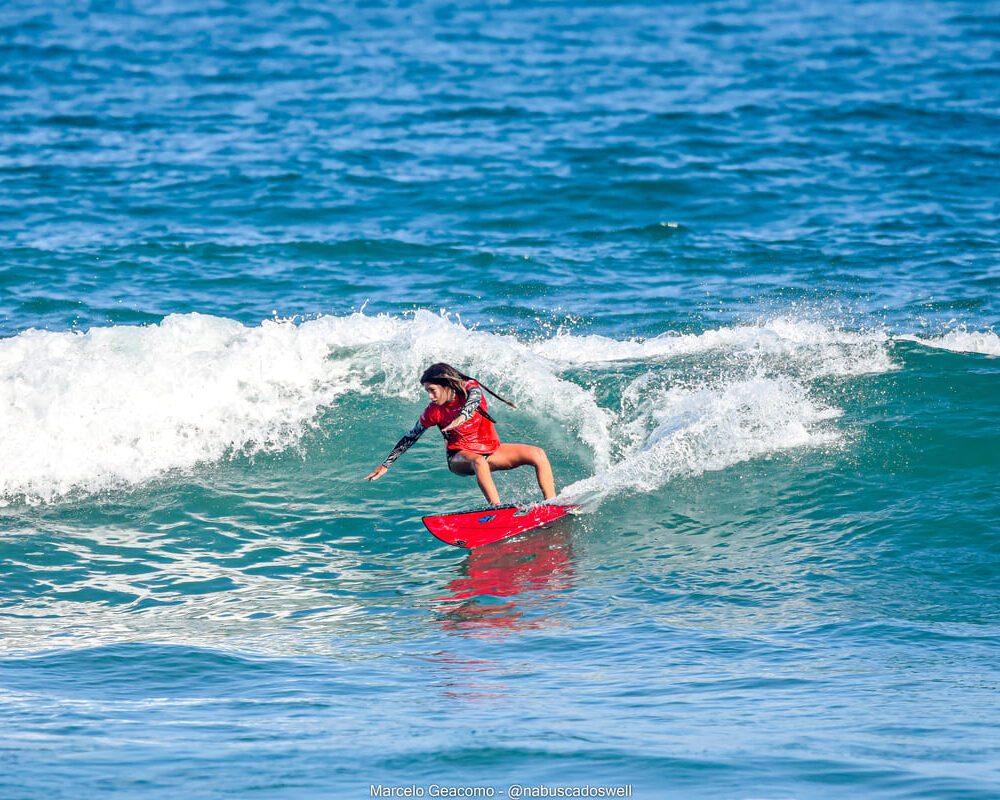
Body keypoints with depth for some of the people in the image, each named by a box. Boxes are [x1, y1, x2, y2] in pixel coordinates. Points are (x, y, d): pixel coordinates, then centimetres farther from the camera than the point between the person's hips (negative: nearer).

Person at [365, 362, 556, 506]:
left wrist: (463, 416, -57)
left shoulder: (469, 387, -11)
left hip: (491, 451, 2)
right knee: (479, 462, -40)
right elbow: (410, 438, 1)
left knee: (538, 454, -15)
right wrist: (386, 464, 4)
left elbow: (474, 397, -35)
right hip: (461, 456, -2)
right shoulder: (433, 412, -9)